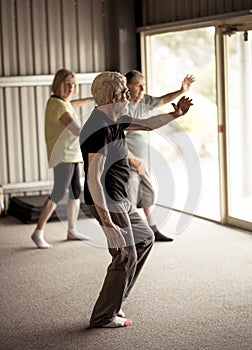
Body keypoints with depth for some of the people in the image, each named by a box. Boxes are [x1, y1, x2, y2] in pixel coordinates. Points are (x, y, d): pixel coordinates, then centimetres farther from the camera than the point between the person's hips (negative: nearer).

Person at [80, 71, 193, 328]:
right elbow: (93, 179, -29)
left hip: (120, 200, 11)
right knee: (125, 256, -2)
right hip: (107, 202, -11)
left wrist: (175, 114, 16)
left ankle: (113, 300, 28)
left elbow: (146, 124, 25)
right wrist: (108, 224, -31)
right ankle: (104, 316, 14)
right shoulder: (101, 129, -24)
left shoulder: (113, 120, 7)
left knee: (144, 238, 23)